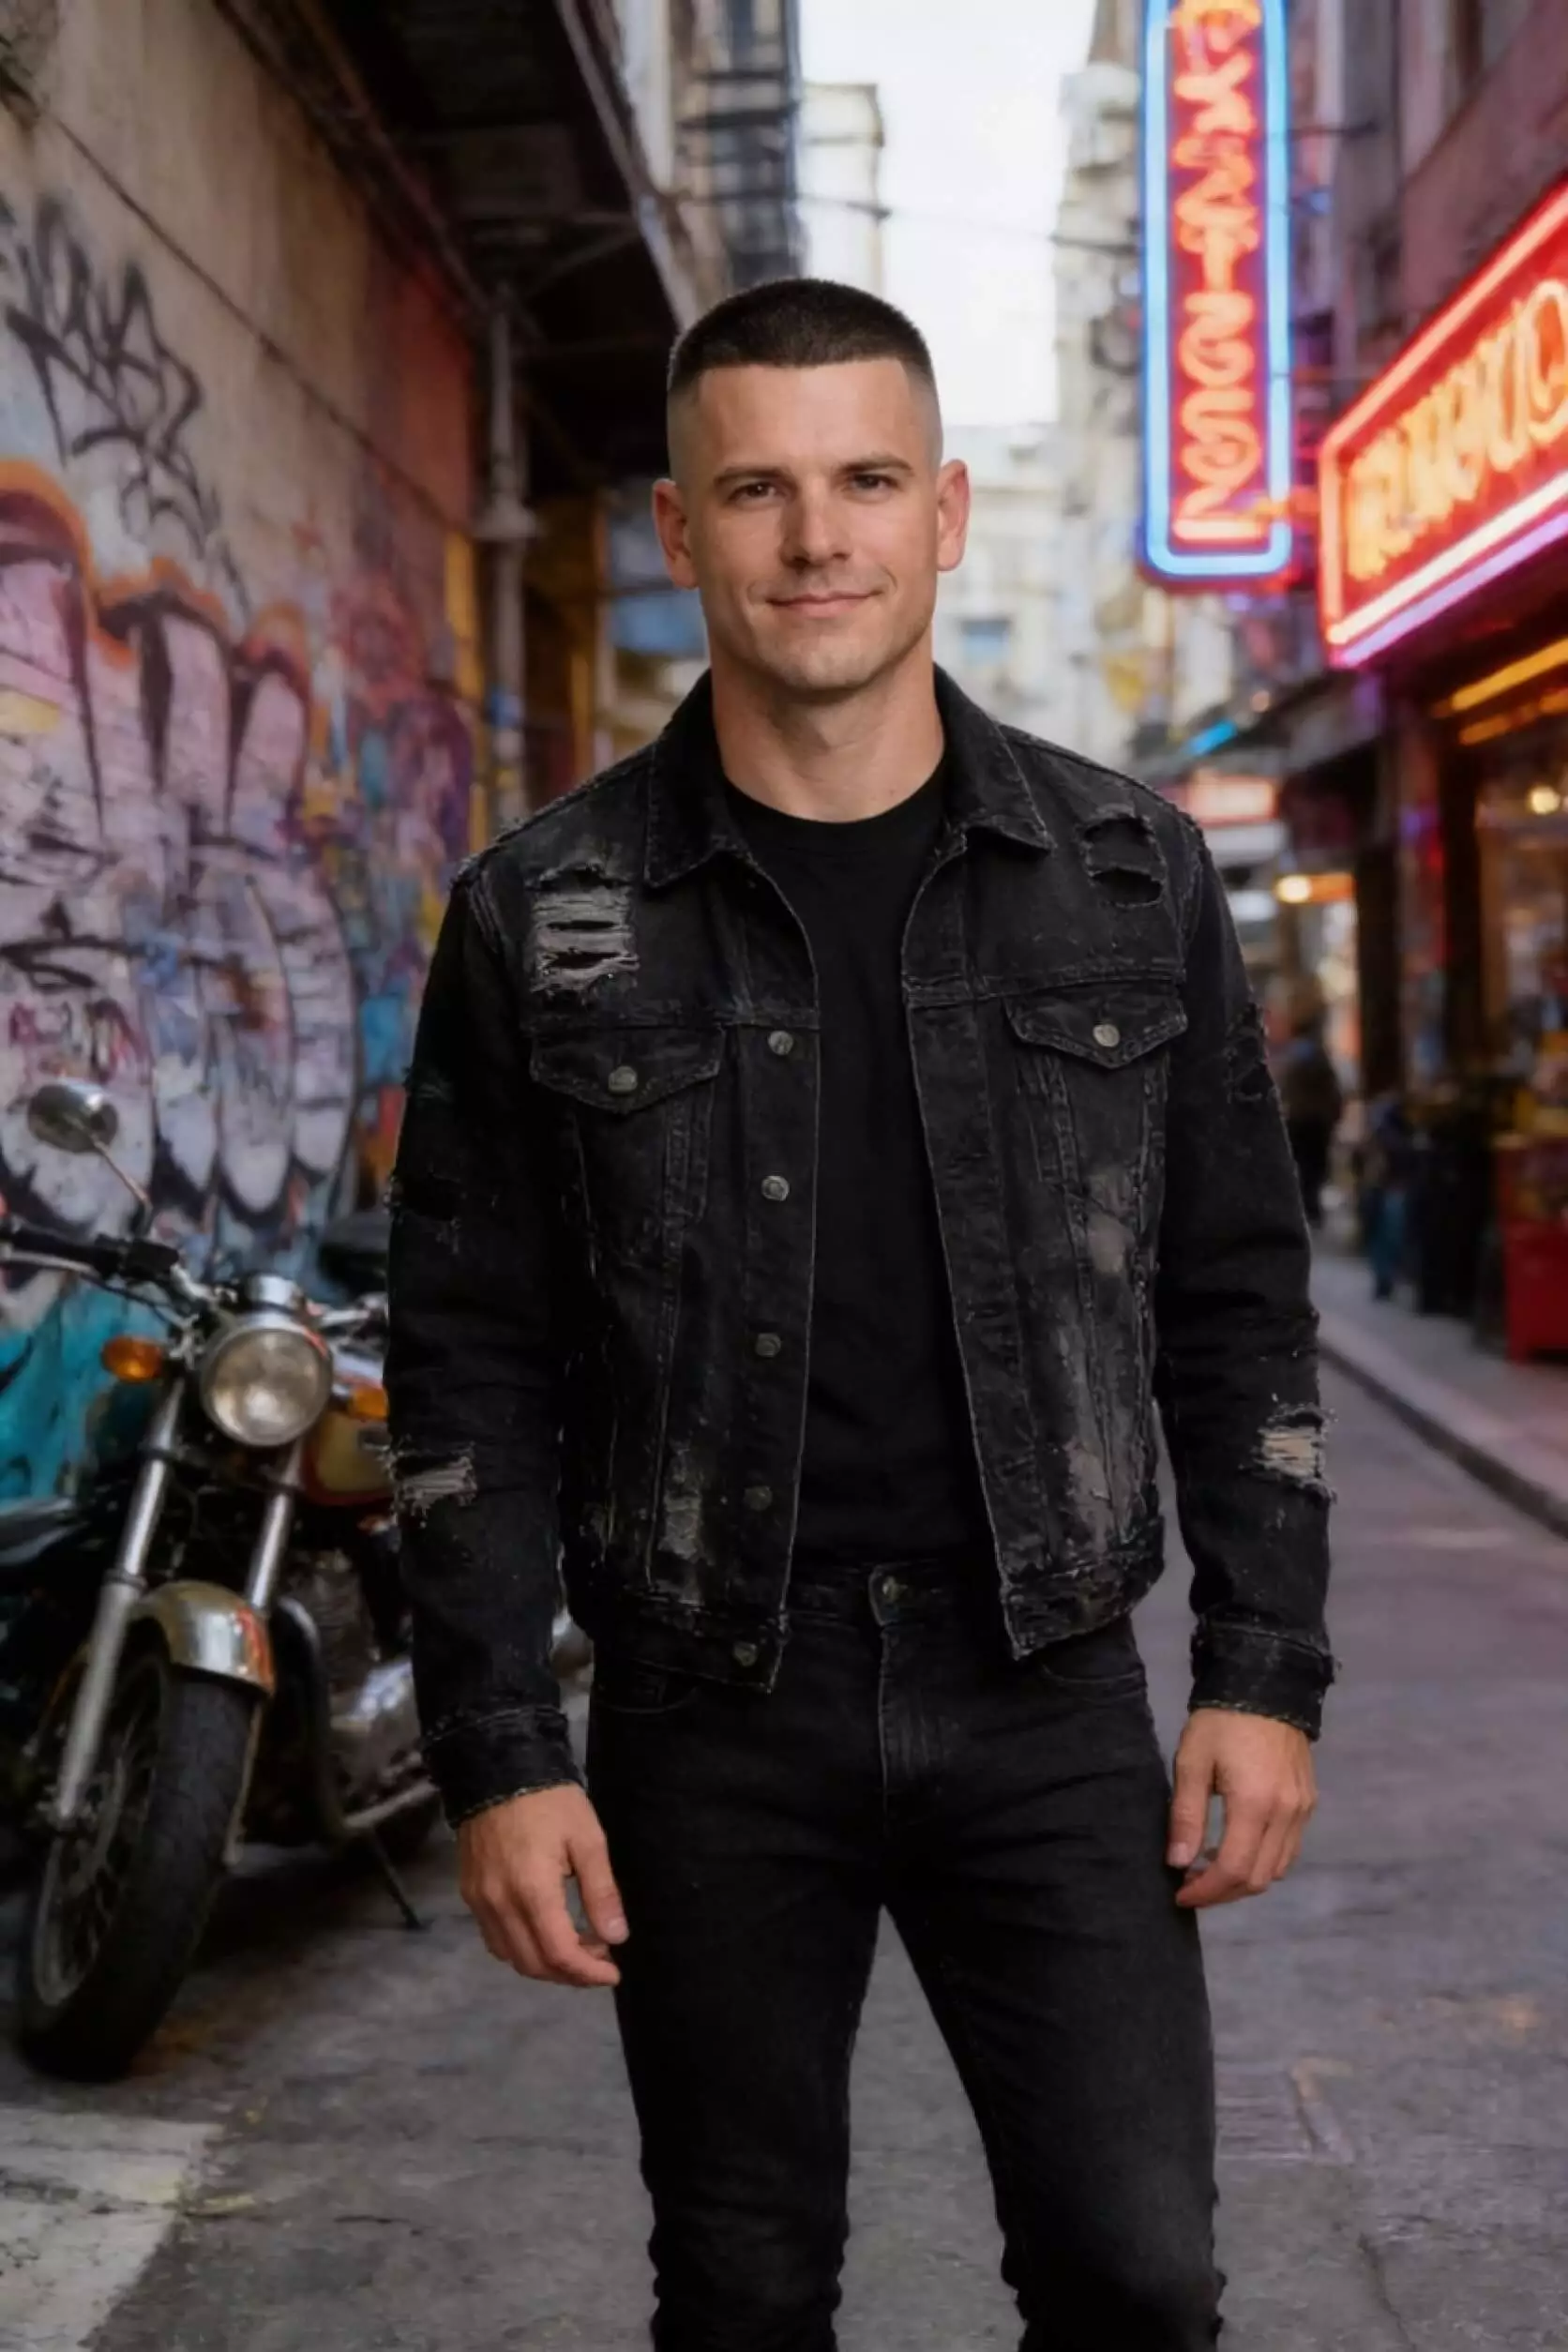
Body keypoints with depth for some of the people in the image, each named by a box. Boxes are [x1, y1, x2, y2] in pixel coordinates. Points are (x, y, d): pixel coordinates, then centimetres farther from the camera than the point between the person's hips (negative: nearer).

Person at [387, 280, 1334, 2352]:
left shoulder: (1135, 878, 2)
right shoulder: (544, 917, -2)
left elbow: (1237, 1305, 5)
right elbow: (474, 1367, -1)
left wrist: (1268, 1672, 0)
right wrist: (497, 1754, -5)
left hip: (1047, 1701, 1)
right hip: (711, 1721, 0)